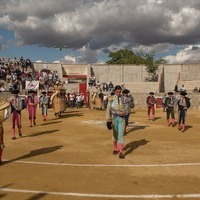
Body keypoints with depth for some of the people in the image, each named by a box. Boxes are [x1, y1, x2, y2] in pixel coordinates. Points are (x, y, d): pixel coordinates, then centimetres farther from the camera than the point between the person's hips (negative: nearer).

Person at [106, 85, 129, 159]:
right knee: (115, 134, 13)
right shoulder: (111, 98, -1)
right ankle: (115, 149, 33)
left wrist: (125, 112, -16)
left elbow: (127, 110, 6)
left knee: (121, 135, -7)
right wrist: (108, 118, -9)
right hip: (114, 118, 1)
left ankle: (121, 152, -9)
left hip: (121, 118, -1)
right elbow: (108, 109, 1)